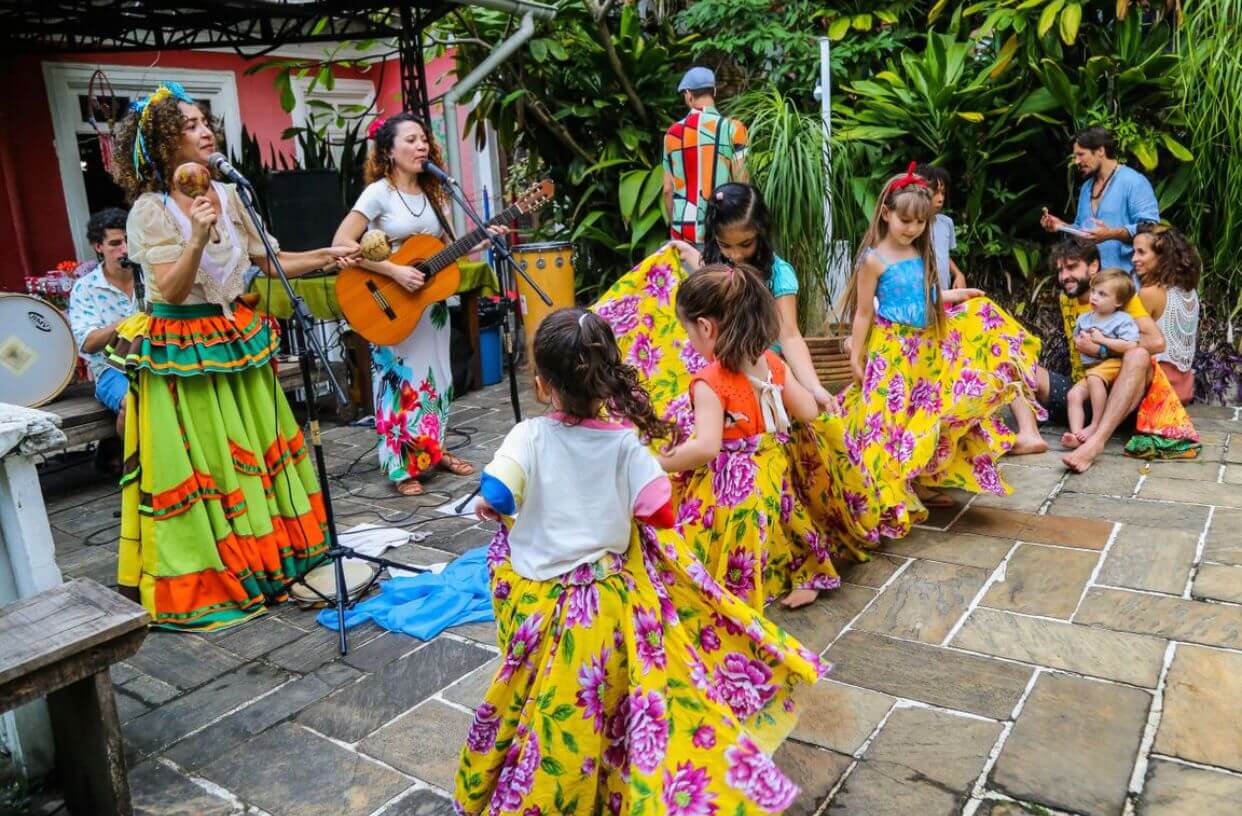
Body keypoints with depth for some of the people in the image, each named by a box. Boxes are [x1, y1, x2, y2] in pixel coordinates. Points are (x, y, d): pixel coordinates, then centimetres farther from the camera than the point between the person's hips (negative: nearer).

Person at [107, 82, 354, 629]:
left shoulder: (226, 194, 6)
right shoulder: (151, 209, -12)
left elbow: (267, 262, 11)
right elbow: (170, 290, -20)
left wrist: (326, 256, 2)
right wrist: (198, 238, -32)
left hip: (236, 338, 6)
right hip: (181, 351, -6)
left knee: (256, 450, 13)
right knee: (197, 466, 0)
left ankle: (265, 557, 30)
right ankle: (197, 581, 15)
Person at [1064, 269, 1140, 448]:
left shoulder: (1123, 320, -8)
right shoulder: (1084, 318, 13)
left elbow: (1131, 345, -22)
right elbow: (1076, 338, 29)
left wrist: (1102, 339, -16)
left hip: (1113, 364, -7)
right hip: (1089, 369, 7)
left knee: (1094, 377, -35)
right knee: (1073, 394, -14)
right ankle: (1076, 434, -25)